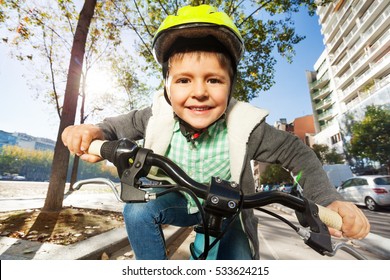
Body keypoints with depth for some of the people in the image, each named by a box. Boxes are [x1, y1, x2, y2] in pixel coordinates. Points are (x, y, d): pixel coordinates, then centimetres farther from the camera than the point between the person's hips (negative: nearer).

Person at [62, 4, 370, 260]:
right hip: (180, 202, 1)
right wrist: (91, 132, -31)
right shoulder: (157, 119, -22)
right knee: (137, 210, -23)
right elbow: (116, 126, -9)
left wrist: (331, 201, -26)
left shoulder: (244, 127, -26)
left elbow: (295, 152, -15)